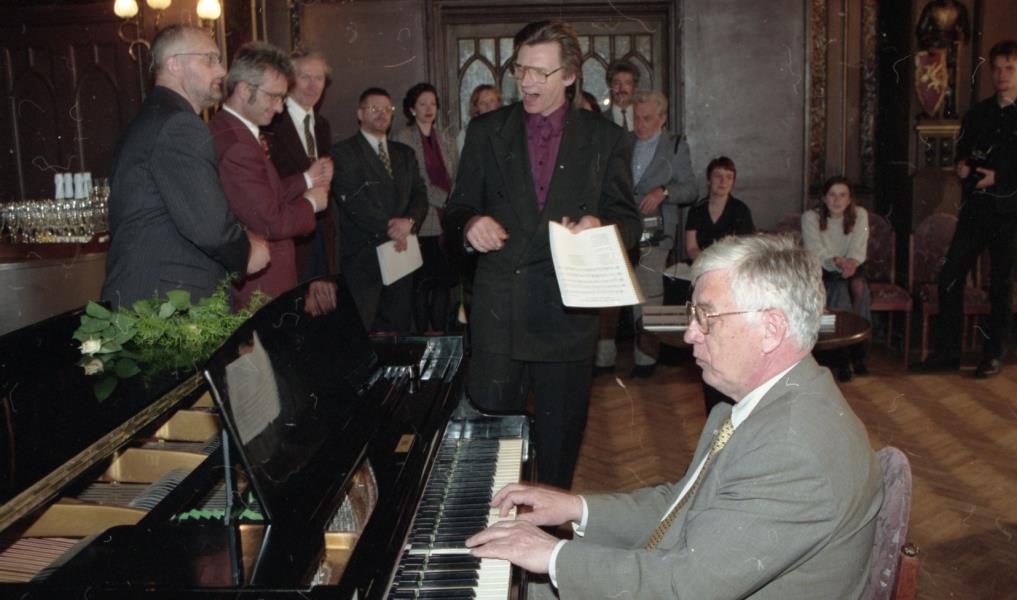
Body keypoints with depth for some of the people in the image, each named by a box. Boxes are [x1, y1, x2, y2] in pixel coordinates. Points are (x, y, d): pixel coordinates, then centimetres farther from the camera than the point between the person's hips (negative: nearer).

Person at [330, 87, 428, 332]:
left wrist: (409, 222, -11)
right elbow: (352, 200, -11)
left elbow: (420, 194, 10)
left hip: (401, 251, 5)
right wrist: (389, 229, -14)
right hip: (363, 257, -5)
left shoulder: (405, 153, 19)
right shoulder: (343, 152, -1)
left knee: (399, 328, 7)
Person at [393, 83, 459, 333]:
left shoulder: (446, 137, 16)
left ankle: (441, 333, 12)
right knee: (422, 282, -3)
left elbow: (456, 176, 16)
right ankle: (423, 336, 6)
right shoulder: (403, 137, -1)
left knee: (444, 280, 4)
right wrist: (442, 199, -12)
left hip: (445, 221, 5)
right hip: (421, 221, -4)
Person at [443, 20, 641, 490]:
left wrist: (601, 225, -18)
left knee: (561, 434, 11)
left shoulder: (605, 139, 5)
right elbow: (458, 209, 10)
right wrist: (470, 223, -14)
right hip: (497, 310, 1)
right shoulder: (486, 131, 8)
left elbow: (628, 221, 5)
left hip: (567, 312, 0)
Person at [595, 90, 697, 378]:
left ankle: (646, 357, 13)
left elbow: (690, 190, 4)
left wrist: (663, 192, -15)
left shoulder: (676, 146, 7)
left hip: (652, 234, -2)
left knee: (648, 295, -2)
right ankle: (604, 357, 5)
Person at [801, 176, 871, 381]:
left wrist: (852, 262, -34)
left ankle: (856, 353, -18)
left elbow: (858, 249, -10)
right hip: (818, 272, -3)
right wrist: (836, 262, -39)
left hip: (848, 270, 3)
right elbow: (816, 253, -19)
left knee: (858, 285, -30)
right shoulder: (810, 217, -9)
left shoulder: (860, 215, 0)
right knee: (840, 289, -32)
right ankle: (844, 357, -23)